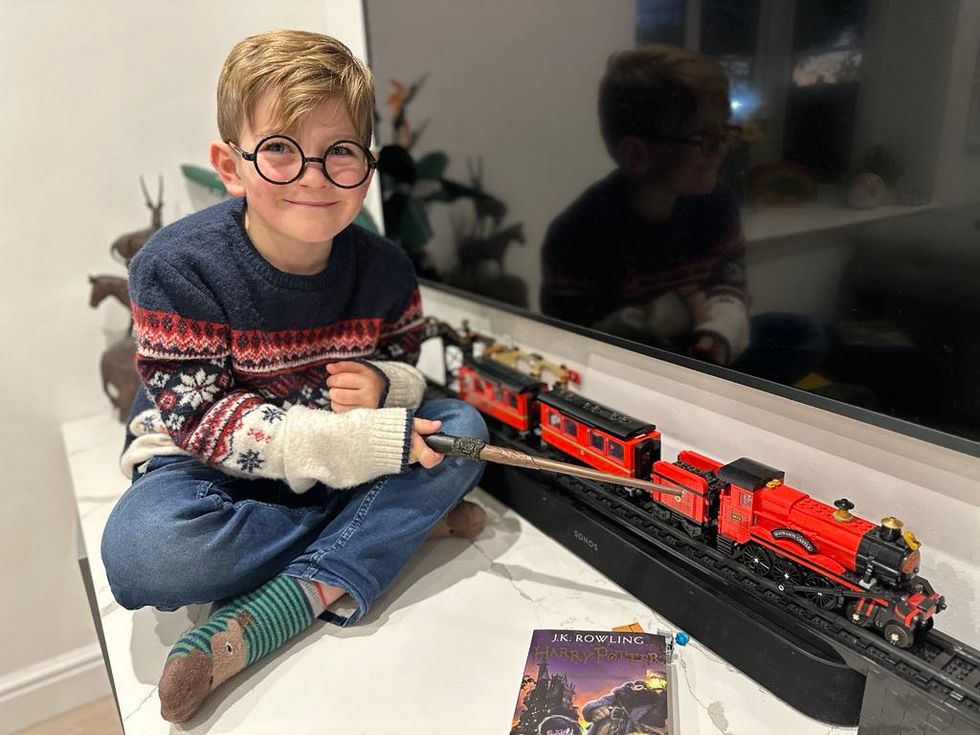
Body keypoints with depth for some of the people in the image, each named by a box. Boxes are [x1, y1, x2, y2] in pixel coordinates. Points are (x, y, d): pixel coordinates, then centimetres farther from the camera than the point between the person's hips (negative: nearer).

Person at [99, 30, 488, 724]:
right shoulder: (178, 267, -19)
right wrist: (361, 445, -30)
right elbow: (198, 417, -22)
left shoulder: (383, 267, -9)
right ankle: (406, 525, -16)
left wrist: (382, 388, -22)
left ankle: (255, 621, -26)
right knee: (142, 551, -34)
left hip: (345, 468, 4)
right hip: (215, 472, -3)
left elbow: (406, 366, 6)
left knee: (463, 427, -16)